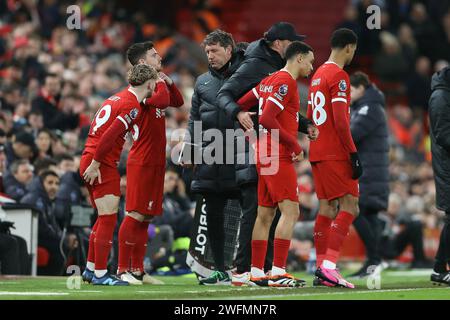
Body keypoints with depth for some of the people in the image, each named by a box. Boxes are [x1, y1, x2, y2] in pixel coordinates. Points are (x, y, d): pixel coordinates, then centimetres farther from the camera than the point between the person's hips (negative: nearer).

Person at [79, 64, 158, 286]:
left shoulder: (118, 98, 16)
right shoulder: (132, 105, -13)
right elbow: (110, 135, -22)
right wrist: (95, 164, -20)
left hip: (90, 161, 9)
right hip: (102, 165, -9)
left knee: (105, 218, 18)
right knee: (108, 219, -5)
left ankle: (90, 269, 23)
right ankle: (100, 274, -3)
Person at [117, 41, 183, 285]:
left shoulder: (154, 84, 17)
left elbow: (178, 102, 24)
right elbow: (162, 101, -28)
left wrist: (168, 82, 9)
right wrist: (161, 82, -10)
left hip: (156, 162, 9)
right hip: (141, 162, -9)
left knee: (145, 217, 10)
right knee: (135, 215, -9)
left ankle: (137, 269, 13)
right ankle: (122, 269, -7)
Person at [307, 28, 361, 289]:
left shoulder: (318, 75, 17)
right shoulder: (339, 76, -11)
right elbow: (340, 120, -18)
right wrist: (354, 154, -16)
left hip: (317, 151, 9)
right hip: (335, 154, -9)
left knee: (327, 207, 9)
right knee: (349, 206, -9)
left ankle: (322, 268, 7)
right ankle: (329, 266, -18)